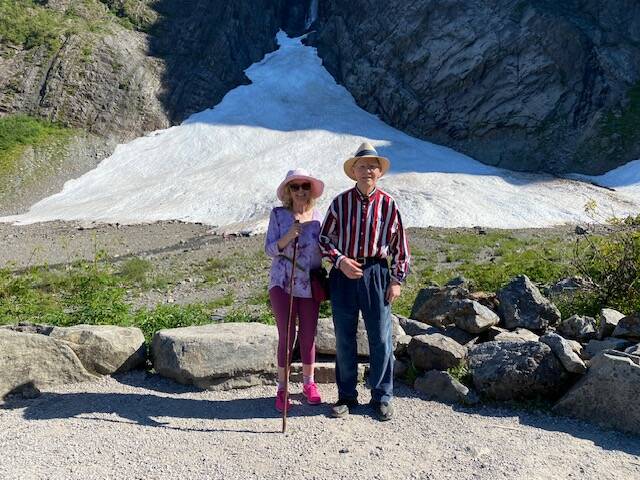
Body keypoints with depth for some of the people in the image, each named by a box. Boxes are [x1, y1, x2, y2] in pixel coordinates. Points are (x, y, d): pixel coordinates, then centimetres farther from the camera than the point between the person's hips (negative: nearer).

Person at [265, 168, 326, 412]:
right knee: (286, 336, -1)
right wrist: (288, 236, -23)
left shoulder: (318, 215, 4)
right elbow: (269, 249, -9)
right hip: (282, 283, -2)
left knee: (308, 335, 11)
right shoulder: (278, 215, -3)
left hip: (310, 285, 3)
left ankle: (308, 383, 30)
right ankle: (282, 388, 15)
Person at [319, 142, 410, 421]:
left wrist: (397, 280, 1)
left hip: (376, 274, -1)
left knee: (381, 338, 4)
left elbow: (400, 244, 5)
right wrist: (340, 260, -10)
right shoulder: (340, 202, 2)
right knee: (343, 338, 9)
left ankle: (382, 397, 21)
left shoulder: (387, 204, 1)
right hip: (344, 274, 1)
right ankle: (346, 396, 25)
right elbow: (324, 238, 7)